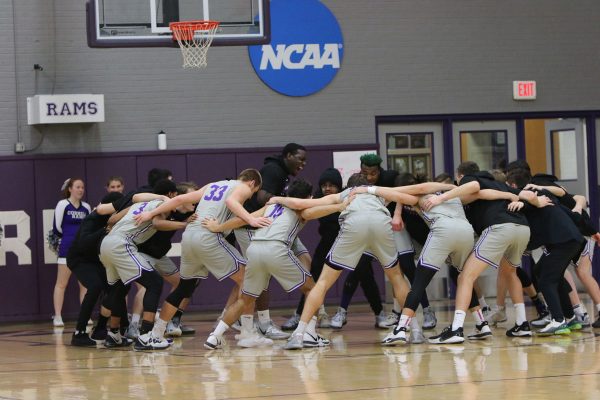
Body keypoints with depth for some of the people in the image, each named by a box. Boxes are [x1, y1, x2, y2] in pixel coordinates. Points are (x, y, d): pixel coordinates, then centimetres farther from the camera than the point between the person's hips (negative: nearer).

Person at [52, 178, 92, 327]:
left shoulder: (86, 207, 11)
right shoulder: (63, 205, -4)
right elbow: (57, 228, -3)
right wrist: (69, 236, 7)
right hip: (67, 248, -5)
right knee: (61, 283, -3)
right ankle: (57, 316, -3)